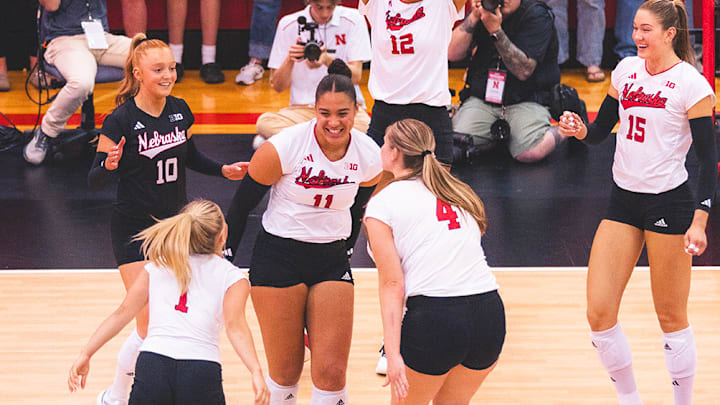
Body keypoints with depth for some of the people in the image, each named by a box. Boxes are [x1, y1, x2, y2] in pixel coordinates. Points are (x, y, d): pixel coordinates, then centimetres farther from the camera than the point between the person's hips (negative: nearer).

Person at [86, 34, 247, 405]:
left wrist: (223, 170, 4)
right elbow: (94, 180, -15)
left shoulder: (180, 110, -1)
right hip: (134, 228, -6)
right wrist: (110, 165, -36)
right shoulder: (121, 120, -18)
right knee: (150, 324, -11)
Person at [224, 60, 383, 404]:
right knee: (285, 372, 0)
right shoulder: (283, 147, -17)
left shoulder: (369, 157, -5)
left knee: (331, 373, -5)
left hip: (332, 262, 3)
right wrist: (224, 258, -2)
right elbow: (241, 204, -5)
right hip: (279, 257, -3)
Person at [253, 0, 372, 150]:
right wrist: (290, 60, -17)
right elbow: (277, 87, 2)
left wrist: (328, 60, -24)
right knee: (264, 122, -31)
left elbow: (356, 77, -6)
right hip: (303, 108, 0)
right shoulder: (288, 25, 2)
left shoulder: (353, 20, 1)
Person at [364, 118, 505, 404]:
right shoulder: (459, 192, 20)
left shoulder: (381, 204, 3)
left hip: (434, 318, -5)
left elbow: (392, 284, -4)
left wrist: (393, 355, -8)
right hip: (490, 313, 5)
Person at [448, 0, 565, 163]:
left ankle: (562, 131, 2)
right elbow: (454, 54, -1)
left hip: (525, 101, -4)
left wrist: (495, 31, -24)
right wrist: (474, 16, -13)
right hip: (480, 99, 4)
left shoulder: (536, 15, -8)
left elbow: (523, 71, -17)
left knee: (531, 152, -31)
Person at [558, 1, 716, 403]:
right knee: (599, 313, 1)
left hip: (669, 203, -6)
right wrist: (579, 129, -8)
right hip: (624, 200, 6)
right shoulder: (626, 70, 6)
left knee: (671, 318, 3)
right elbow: (601, 130, 15)